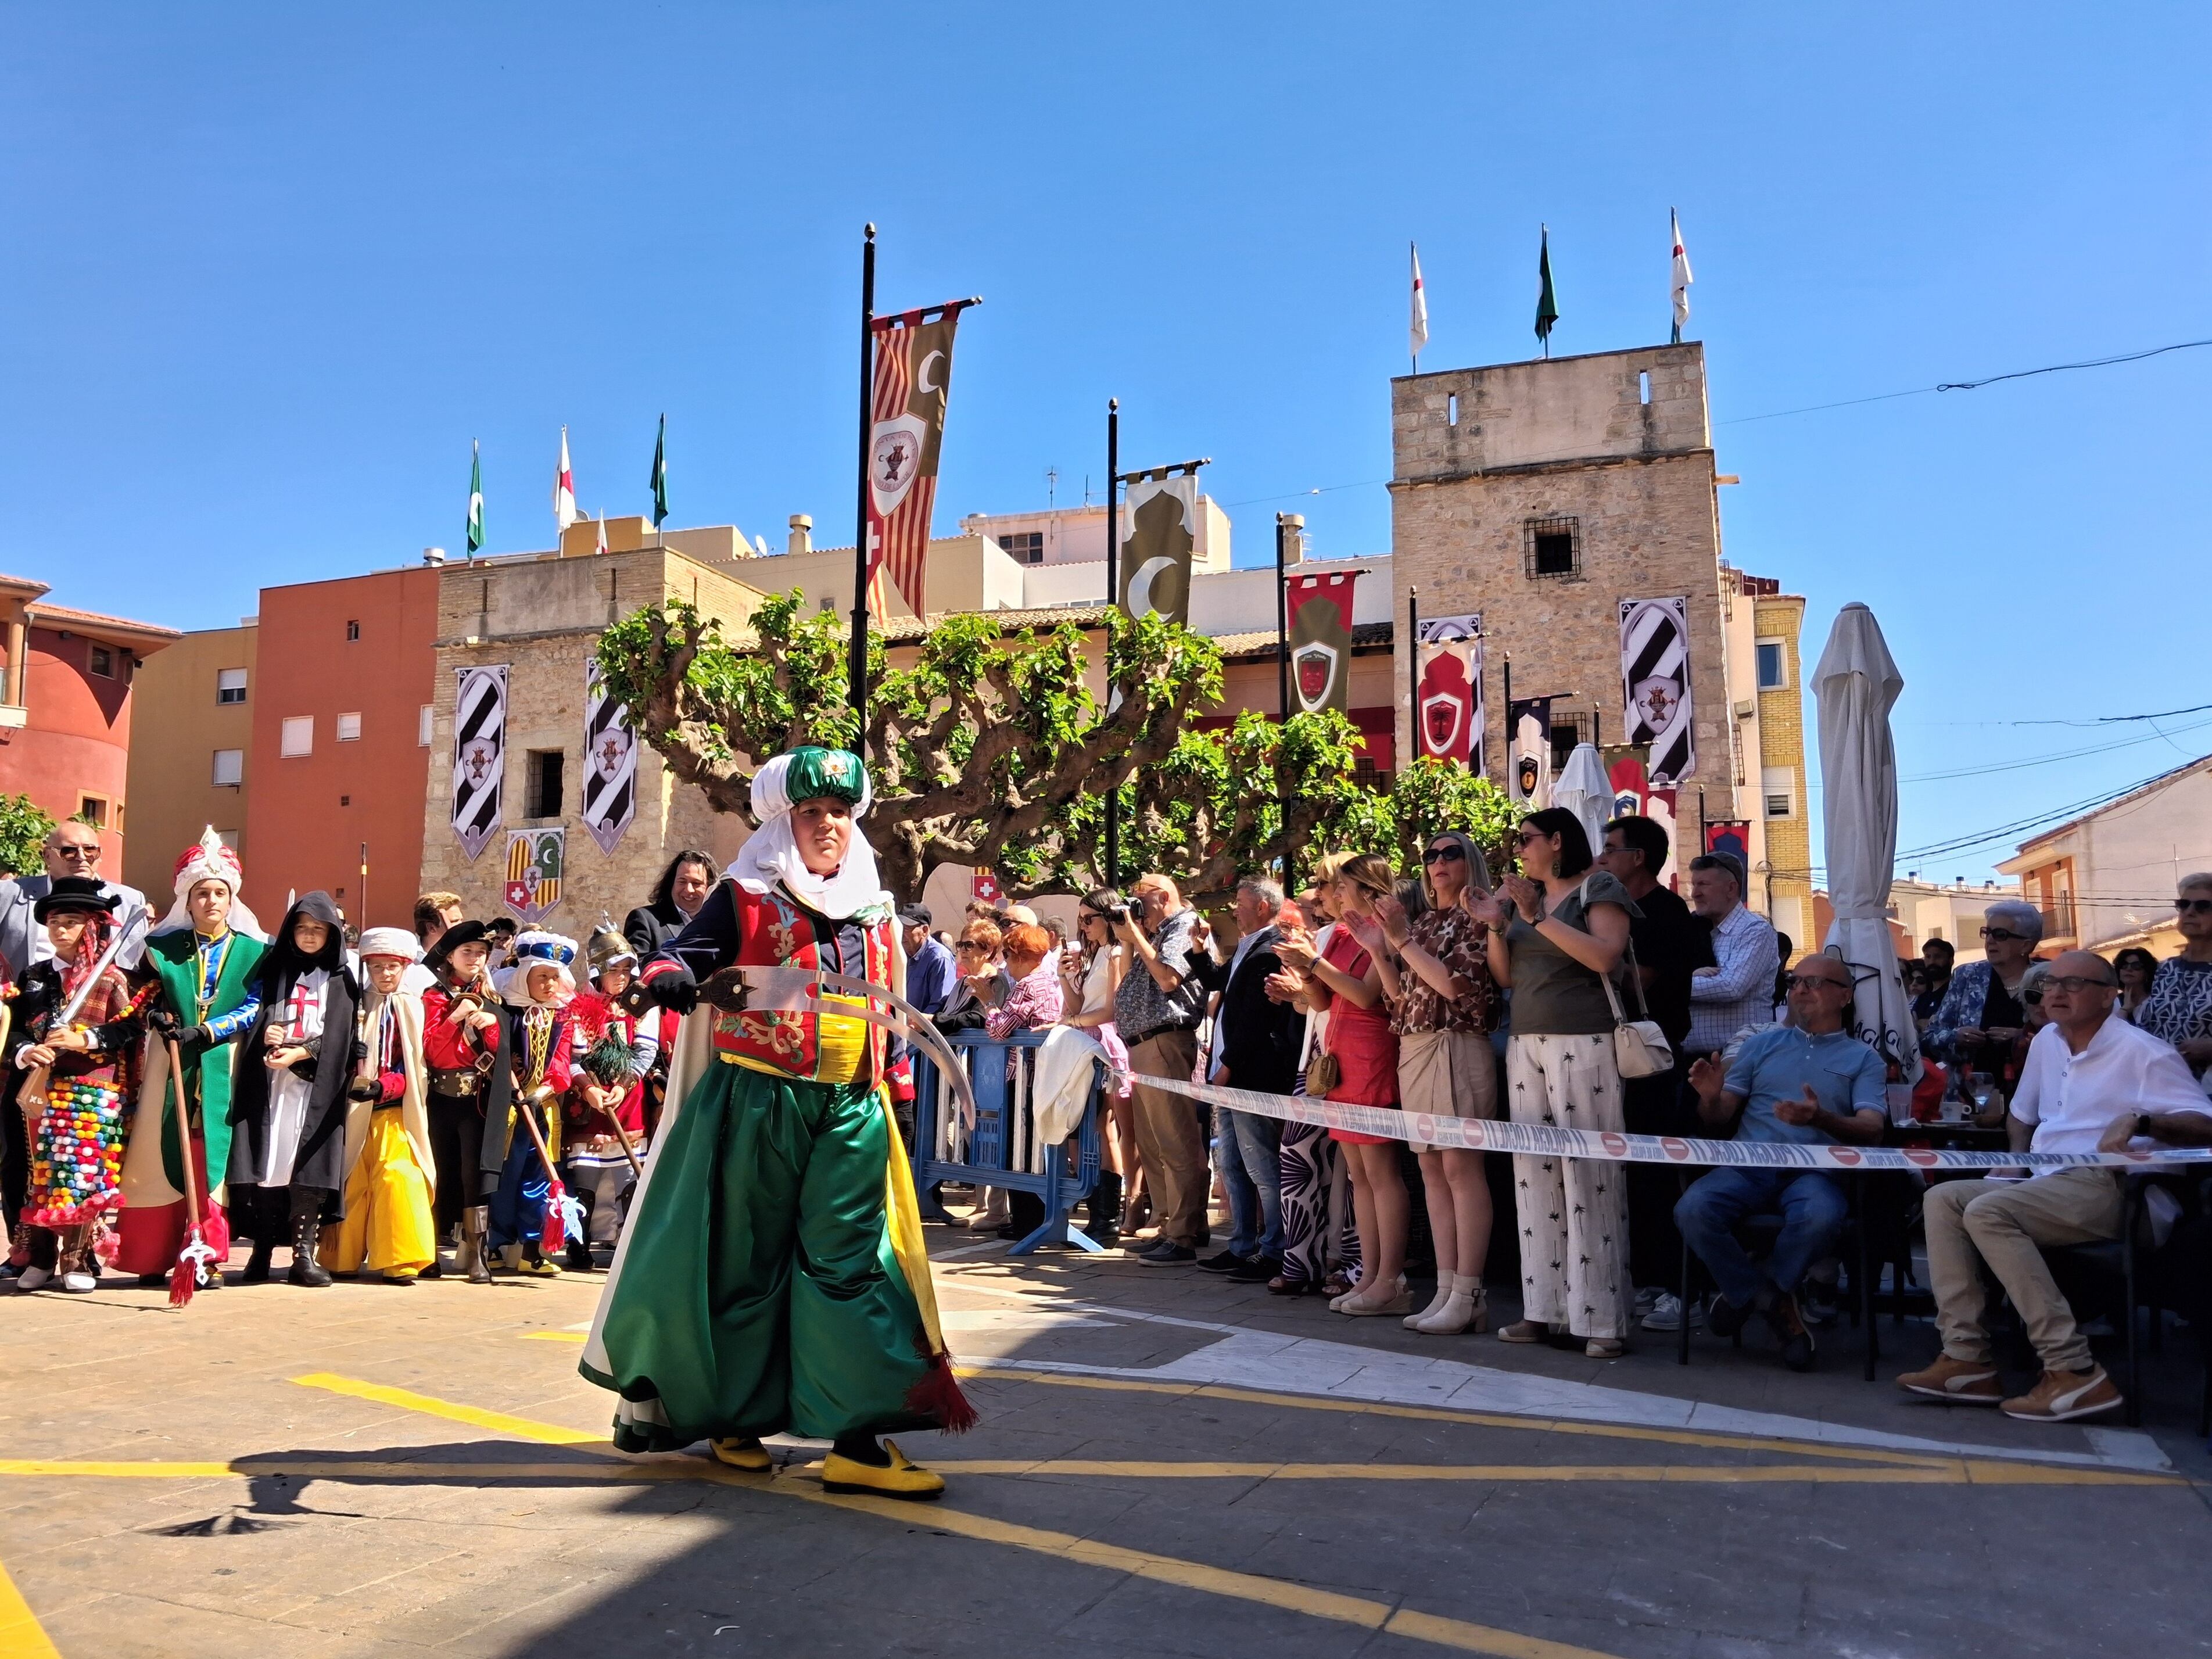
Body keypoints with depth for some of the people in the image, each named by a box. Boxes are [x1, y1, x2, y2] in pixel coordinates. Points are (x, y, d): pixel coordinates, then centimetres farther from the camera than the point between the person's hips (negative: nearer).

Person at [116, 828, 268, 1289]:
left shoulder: (252, 951, 5)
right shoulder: (164, 946, 9)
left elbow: (255, 1007, -2)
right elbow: (144, 997, 14)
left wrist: (205, 1032, -14)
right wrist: (155, 1015, -7)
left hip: (224, 1070, -1)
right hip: (171, 1068, 1)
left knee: (214, 1162, -3)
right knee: (160, 1159, 2)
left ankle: (206, 1258, 1)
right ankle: (152, 1259, 10)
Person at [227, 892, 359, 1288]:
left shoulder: (341, 978, 10)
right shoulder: (274, 971, 15)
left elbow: (339, 1036, 0)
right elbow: (253, 1019, 11)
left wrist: (301, 1052, -16)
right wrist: (266, 1035, -12)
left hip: (317, 1085, -1)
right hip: (269, 1082, 1)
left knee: (308, 1165, -6)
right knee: (266, 1162, -4)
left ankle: (303, 1254, -3)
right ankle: (262, 1253, 4)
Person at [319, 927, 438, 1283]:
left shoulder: (414, 1008, 3)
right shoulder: (357, 1005, 8)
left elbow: (418, 1066, -2)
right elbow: (337, 1053, 5)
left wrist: (383, 1087, -19)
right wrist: (353, 1078, -17)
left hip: (397, 1110, -2)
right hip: (357, 1110, 2)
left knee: (397, 1178, -11)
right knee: (353, 1182, 8)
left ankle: (400, 1261, -5)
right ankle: (344, 1258, 22)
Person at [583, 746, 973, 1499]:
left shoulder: (875, 910, 14)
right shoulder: (746, 897, 1)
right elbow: (686, 951, -10)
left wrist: (891, 1075, 21)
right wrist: (669, 977, -31)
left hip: (852, 1110, 4)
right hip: (757, 1101, -3)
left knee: (851, 1265, -2)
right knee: (748, 1261, 7)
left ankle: (857, 1439, -1)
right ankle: (733, 1417, 25)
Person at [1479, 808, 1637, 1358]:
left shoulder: (1599, 889, -1)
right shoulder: (1521, 895, 16)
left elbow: (1605, 957, -17)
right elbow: (1504, 976, 14)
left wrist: (1538, 918, -15)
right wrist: (1496, 926, -3)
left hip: (1584, 1045, -6)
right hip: (1526, 1045, 6)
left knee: (1589, 1178, -7)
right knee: (1535, 1174, 3)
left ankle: (1602, 1318, -2)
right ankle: (1543, 1309, 8)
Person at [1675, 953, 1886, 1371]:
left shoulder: (1862, 1059, 15)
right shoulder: (1762, 1045, 21)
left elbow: (1872, 1128, -3)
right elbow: (1718, 1121, 15)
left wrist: (1821, 1119, -24)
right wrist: (1711, 1097, -10)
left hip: (1815, 1171, -2)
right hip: (1749, 1165, 2)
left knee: (1821, 1217, -38)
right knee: (1692, 1210, -30)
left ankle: (1746, 1293, -7)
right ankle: (1776, 1304, -5)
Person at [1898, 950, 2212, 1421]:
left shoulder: (2141, 1051, -5)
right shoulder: (2047, 1041, 18)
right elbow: (2023, 1114, 32)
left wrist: (2140, 1120, -31)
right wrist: (2018, 1159, 13)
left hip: (2105, 1187, -8)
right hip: (2045, 1181, 8)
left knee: (1987, 1212, -29)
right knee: (1942, 1199, -11)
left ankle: (2074, 1371, -29)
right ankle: (1968, 1358, -19)